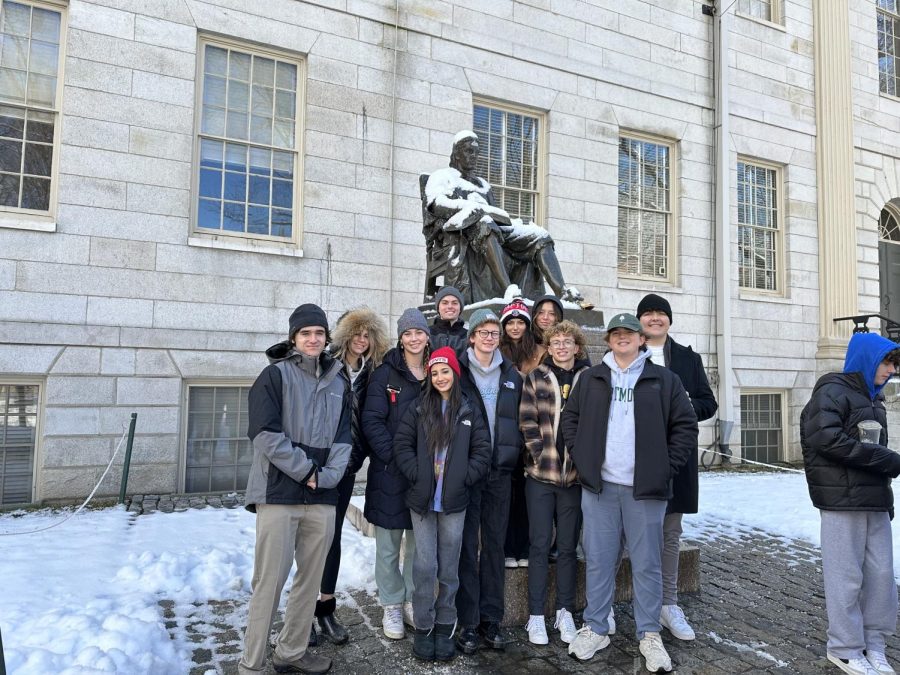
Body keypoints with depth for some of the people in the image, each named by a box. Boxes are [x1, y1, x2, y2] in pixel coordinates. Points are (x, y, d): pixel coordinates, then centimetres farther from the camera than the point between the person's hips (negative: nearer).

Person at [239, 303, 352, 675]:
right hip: (279, 493, -5)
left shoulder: (337, 382, 14)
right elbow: (266, 434, -10)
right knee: (270, 579, -3)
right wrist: (306, 470, -12)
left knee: (311, 577, 12)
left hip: (322, 496, 5)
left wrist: (328, 475, -6)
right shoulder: (275, 375, -1)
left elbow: (343, 436, 10)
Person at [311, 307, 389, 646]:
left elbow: (367, 419, 12)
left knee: (333, 534, 12)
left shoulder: (369, 374, 7)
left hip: (346, 465, 4)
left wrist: (361, 453, 2)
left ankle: (326, 608, 22)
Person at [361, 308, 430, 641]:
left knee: (419, 542, 13)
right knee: (388, 544, 6)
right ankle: (392, 607, 21)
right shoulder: (385, 374, -3)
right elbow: (372, 421, -9)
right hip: (389, 472, -3)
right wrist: (395, 457, -17)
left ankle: (413, 601, 29)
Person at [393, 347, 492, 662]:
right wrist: (417, 476, -9)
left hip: (454, 502, 0)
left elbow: (482, 452, 3)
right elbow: (402, 445, 1)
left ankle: (445, 627, 22)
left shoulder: (470, 412, 4)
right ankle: (423, 627, 16)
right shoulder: (418, 410, 4)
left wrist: (464, 479, -6)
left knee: (449, 567, 8)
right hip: (422, 499, 0)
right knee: (425, 565, 1)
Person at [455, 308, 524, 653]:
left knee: (495, 544, 10)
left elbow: (520, 421, 15)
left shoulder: (512, 375, 9)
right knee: (466, 545, 3)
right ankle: (467, 622, 14)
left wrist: (514, 457, 5)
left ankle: (491, 618, 22)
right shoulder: (458, 371, -1)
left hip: (500, 470, 3)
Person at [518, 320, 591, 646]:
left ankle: (565, 612, 24)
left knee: (568, 545, 10)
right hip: (541, 473, -1)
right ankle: (536, 615, 15)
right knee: (540, 544, 5)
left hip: (575, 473, 1)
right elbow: (527, 421, -1)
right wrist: (541, 456, -9)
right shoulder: (536, 377, 2)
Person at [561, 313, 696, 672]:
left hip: (645, 487, -1)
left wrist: (666, 466, -4)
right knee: (598, 561, 9)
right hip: (599, 485, 2)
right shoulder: (590, 378, 9)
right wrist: (581, 459, 2)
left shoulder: (664, 379, 3)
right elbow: (570, 419, 12)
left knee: (647, 564, 7)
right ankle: (595, 629, 22)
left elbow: (686, 426, 3)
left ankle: (649, 635, 21)